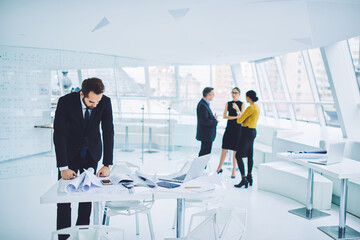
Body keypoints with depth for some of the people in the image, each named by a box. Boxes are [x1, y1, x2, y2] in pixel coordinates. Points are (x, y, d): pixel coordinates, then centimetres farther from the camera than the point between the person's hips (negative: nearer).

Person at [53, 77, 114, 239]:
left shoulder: (105, 102, -18)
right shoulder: (65, 102, -24)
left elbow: (108, 132, -15)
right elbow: (59, 134, -22)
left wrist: (107, 165, -20)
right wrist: (63, 167, -27)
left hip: (92, 152, 2)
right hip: (69, 152, -1)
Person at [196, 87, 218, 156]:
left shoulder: (205, 103, 11)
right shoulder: (202, 105, -21)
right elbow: (205, 121, -25)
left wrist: (213, 118, -1)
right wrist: (215, 121, -11)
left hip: (206, 134, 11)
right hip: (206, 135, -11)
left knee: (203, 152, 19)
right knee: (205, 154, -4)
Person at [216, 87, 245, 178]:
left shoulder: (242, 104, 1)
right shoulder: (228, 103, 8)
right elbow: (224, 116, 0)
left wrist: (237, 109, -26)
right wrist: (235, 117, -11)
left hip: (238, 128, -2)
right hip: (229, 127, 2)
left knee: (235, 150, 1)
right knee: (224, 149, 2)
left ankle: (233, 171, 11)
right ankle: (219, 168, 16)